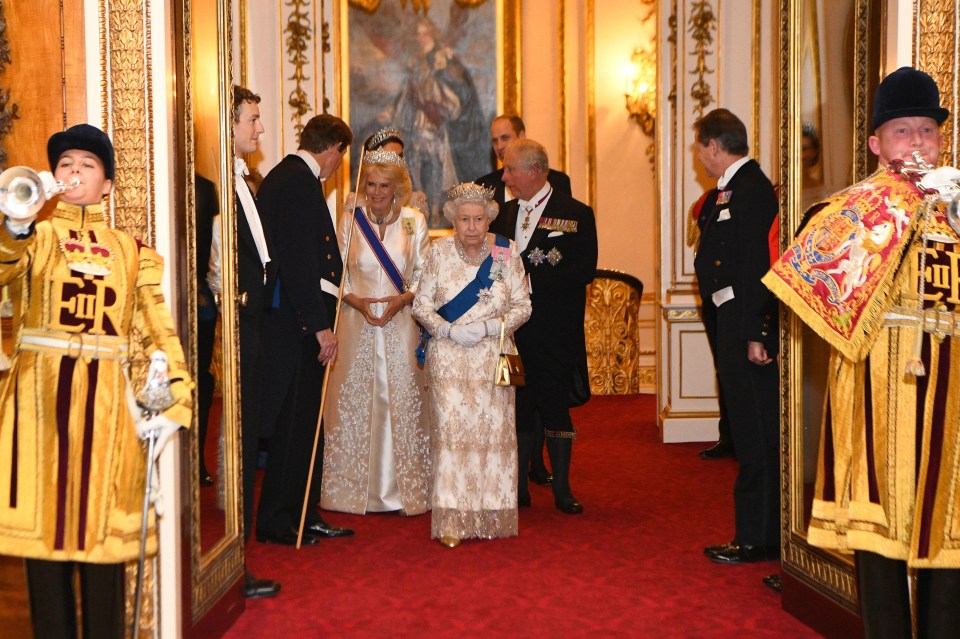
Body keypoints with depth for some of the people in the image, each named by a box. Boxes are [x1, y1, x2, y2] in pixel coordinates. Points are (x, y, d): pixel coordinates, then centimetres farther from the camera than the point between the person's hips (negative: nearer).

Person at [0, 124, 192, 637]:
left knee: (102, 531, 1)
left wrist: (174, 402, -7)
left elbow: (157, 329, 6)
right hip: (41, 395, -1)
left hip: (107, 402, 1)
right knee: (45, 524, 0)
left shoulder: (130, 250, 14)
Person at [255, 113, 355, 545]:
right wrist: (321, 326, -21)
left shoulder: (287, 177, 16)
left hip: (297, 321, 10)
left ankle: (304, 517, 23)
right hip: (295, 323, -10)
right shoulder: (298, 182, -15)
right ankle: (277, 521, 9)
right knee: (294, 423, -2)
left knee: (305, 423, 15)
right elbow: (299, 262, -21)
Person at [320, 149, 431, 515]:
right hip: (357, 325, 1)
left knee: (402, 400, 0)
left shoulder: (414, 221, 3)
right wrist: (357, 300, -11)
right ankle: (355, 489, 12)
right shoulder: (349, 222, 4)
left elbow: (425, 274, 5)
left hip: (402, 324, 0)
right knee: (355, 401, 2)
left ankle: (406, 489, 9)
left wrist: (403, 299, -12)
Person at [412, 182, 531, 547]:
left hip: (493, 357, 1)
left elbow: (522, 306, 2)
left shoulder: (507, 252, 1)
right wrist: (450, 331, -13)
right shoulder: (439, 251, 2)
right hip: (447, 357, 0)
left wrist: (487, 328, -13)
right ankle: (452, 520, -2)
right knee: (450, 430, -6)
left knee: (494, 430, 0)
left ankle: (492, 514, 10)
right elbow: (421, 304, 3)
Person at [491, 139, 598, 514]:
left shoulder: (575, 214, -3)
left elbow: (584, 270, -13)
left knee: (554, 406, 1)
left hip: (554, 332, -5)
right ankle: (518, 487, 18)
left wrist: (530, 280, -18)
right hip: (512, 329, 5)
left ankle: (562, 489, 12)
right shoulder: (505, 213, 14)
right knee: (518, 406, 9)